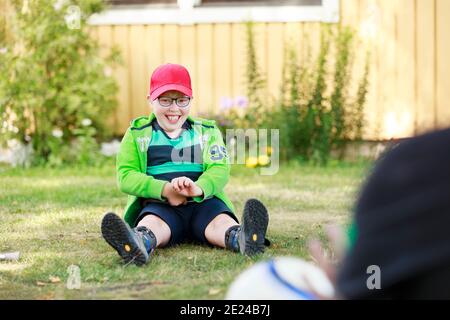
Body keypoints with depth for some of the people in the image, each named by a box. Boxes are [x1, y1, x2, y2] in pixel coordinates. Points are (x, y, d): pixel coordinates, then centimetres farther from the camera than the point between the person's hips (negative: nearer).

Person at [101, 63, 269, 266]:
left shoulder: (207, 131, 19)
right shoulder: (137, 134, 16)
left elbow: (220, 169, 2)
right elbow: (125, 176, 3)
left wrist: (199, 188, -22)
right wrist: (164, 190, -15)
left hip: (203, 202, 2)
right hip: (159, 205, -1)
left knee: (220, 220, -32)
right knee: (153, 222, -35)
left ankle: (244, 238, -63)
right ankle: (139, 244, -68)